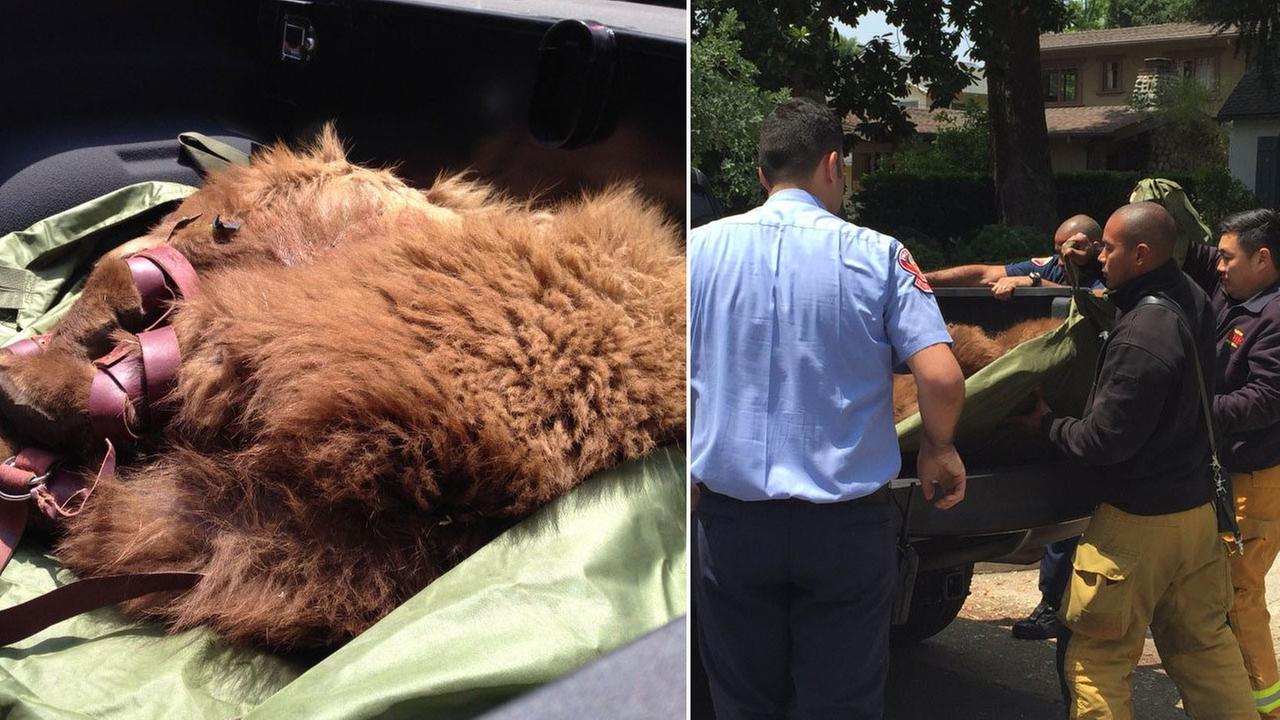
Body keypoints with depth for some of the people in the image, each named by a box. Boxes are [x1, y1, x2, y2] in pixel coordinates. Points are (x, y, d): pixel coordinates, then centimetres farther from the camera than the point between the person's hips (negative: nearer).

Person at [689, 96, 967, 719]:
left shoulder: (701, 248, 0)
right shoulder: (878, 255, -4)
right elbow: (942, 379, -11)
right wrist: (938, 449, 9)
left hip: (731, 522, 1)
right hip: (848, 523, -1)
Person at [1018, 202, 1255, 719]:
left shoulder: (1141, 338, -25)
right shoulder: (1193, 302, 1)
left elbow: (1101, 442, -20)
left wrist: (1047, 424, -3)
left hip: (1139, 520, -9)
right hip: (1198, 504, 9)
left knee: (1096, 654, 4)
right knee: (1203, 642, 19)